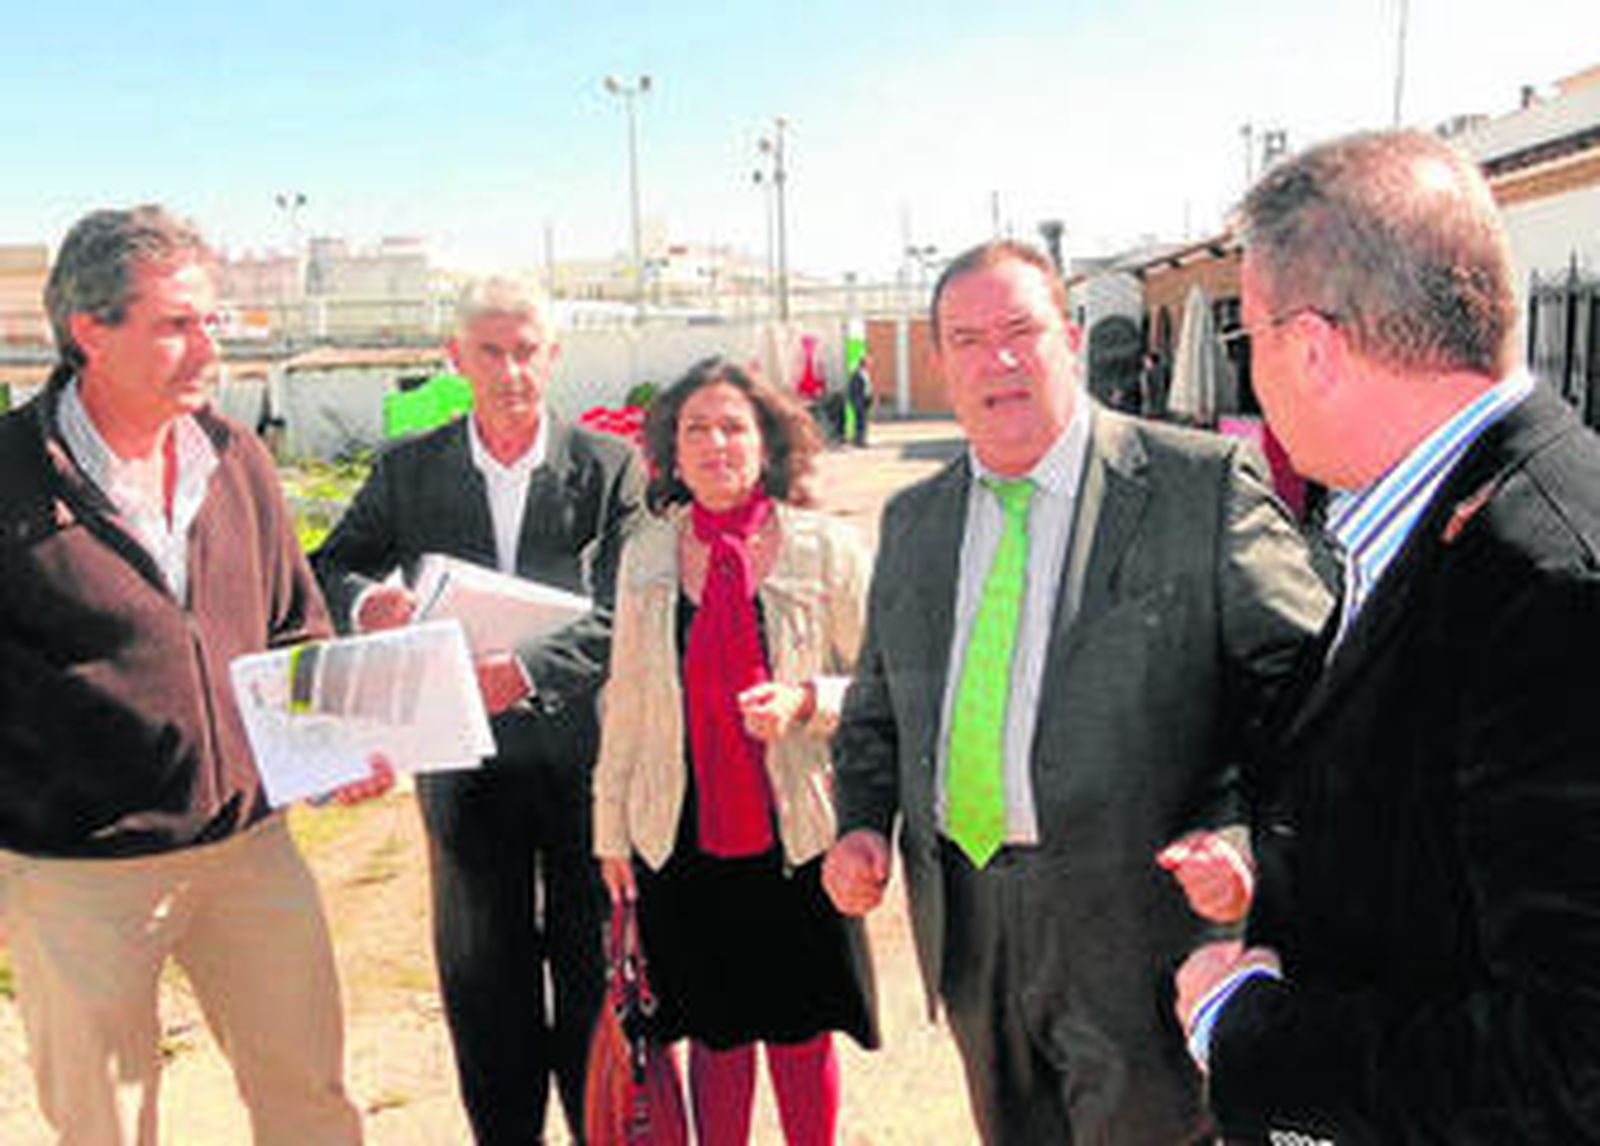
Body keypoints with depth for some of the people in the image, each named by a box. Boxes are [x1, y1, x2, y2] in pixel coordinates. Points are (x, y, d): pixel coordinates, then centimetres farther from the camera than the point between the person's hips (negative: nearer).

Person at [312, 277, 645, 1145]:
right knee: (481, 974, 14)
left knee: (596, 968, 11)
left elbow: (624, 615, -10)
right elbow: (327, 570, 4)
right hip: (464, 756, 2)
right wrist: (366, 599, -19)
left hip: (583, 753, -2)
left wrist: (530, 669, -25)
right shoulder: (408, 469, 4)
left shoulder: (610, 465, -3)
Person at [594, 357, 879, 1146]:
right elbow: (625, 703, 9)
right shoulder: (646, 556, 3)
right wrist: (612, 828, 10)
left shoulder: (826, 550, -5)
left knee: (800, 1036, 11)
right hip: (682, 837, 2)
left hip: (794, 834, -2)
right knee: (716, 1035, 14)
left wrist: (805, 701, -18)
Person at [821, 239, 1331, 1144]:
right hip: (966, 925, 5)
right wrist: (862, 821, -1)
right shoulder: (913, 520, 8)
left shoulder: (1203, 484, -8)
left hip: (1135, 931, -5)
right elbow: (878, 705, 15)